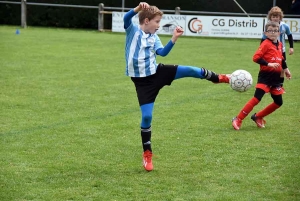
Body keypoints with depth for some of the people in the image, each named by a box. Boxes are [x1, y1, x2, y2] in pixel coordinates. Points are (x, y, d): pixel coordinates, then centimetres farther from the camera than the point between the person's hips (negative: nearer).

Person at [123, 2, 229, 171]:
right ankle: (147, 154, 9)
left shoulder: (153, 37, 6)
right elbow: (126, 18, -29)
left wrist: (174, 38, -13)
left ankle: (218, 78, 21)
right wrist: (138, 8, -48)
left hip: (157, 72, 4)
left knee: (190, 71, -7)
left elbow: (162, 52, -2)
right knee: (147, 116, -7)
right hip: (142, 81, -4)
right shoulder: (133, 30, -9)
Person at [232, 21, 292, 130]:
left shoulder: (280, 45, 12)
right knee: (256, 99, -15)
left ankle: (258, 117, 24)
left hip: (276, 77, 7)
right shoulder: (266, 44, -10)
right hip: (265, 76, -7)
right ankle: (238, 119, -10)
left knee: (278, 102, 10)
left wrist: (285, 69, 23)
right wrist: (269, 64, -26)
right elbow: (256, 57, -20)